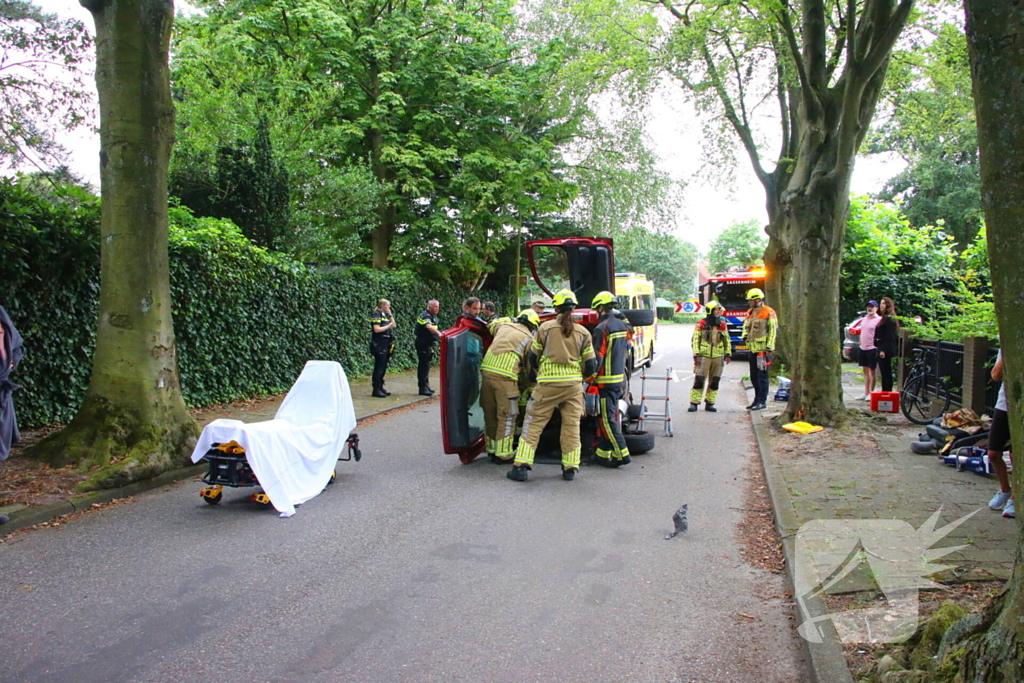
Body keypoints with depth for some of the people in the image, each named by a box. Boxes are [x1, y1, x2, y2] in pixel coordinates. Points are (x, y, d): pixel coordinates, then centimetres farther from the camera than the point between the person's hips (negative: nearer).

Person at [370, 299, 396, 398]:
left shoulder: (385, 315, 16)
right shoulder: (377, 315, -10)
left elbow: (393, 324, 17)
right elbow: (376, 329, -20)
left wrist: (390, 315, 7)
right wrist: (388, 326, -14)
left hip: (386, 344, 9)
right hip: (379, 344, -9)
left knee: (383, 367, 12)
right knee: (379, 367, -8)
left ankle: (380, 387, 20)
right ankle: (376, 390, -5)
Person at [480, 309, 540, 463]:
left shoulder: (503, 326, 20)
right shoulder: (529, 339, 6)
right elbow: (530, 367, 10)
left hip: (486, 370, 6)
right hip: (505, 376, -6)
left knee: (490, 414, 15)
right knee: (506, 416, 4)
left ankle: (491, 450, 26)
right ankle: (503, 454, 7)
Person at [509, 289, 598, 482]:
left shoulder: (545, 328, 0)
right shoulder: (583, 332, 4)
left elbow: (533, 357, 8)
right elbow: (591, 365, 5)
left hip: (548, 383, -2)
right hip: (574, 384, 2)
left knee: (534, 423, 3)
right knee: (572, 425, 10)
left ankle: (521, 466, -1)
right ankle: (570, 469, 12)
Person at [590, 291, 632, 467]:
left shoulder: (602, 328, -16)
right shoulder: (622, 326, 10)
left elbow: (597, 357, -18)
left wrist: (590, 377, -9)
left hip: (606, 380, -8)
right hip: (619, 378, 8)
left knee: (608, 419, -4)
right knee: (607, 416, 13)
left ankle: (622, 454, -6)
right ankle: (603, 454, 17)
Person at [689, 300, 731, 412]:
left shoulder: (723, 325, 10)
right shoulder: (701, 324, -2)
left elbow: (727, 340, 16)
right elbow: (695, 340, -2)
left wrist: (728, 354, 9)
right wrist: (696, 355, -9)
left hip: (718, 357, 4)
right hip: (704, 357, -4)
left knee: (714, 381, 6)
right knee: (699, 380, -8)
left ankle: (710, 403, 16)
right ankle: (694, 403, -3)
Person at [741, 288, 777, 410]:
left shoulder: (769, 312, -8)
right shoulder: (750, 312, 15)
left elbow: (773, 331, -10)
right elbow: (746, 326, 24)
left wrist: (769, 347, -14)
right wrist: (745, 335, 3)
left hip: (763, 349, -8)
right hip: (752, 349, 8)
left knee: (762, 375, -4)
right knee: (754, 376, 12)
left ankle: (762, 401, 1)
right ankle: (757, 399, 23)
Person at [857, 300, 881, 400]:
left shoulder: (879, 320, -9)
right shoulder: (864, 319, 14)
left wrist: (879, 349, -18)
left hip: (872, 349, -8)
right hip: (863, 348, 8)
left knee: (871, 371, -1)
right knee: (865, 371, 12)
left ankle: (870, 394, 4)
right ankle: (866, 393, 19)